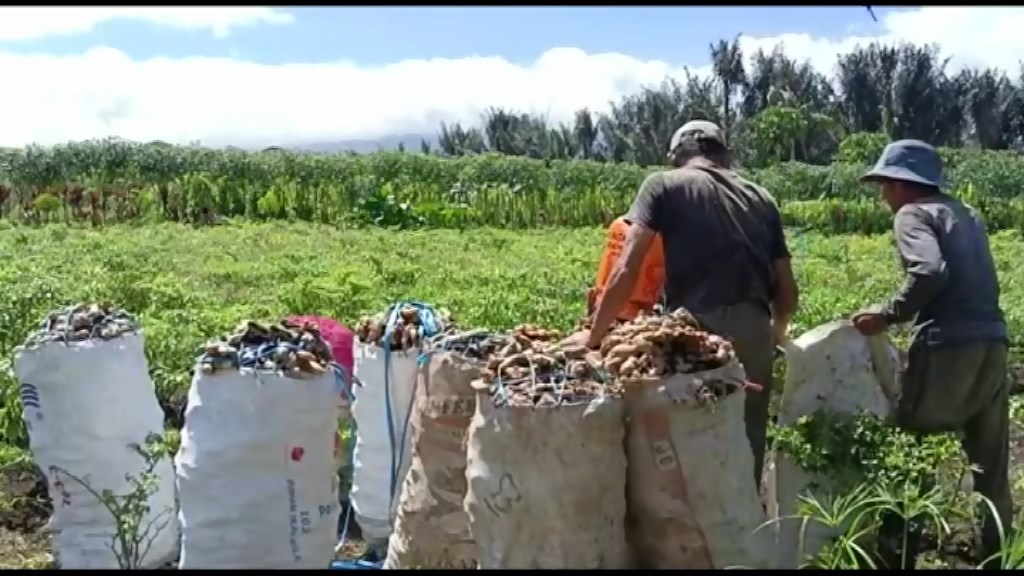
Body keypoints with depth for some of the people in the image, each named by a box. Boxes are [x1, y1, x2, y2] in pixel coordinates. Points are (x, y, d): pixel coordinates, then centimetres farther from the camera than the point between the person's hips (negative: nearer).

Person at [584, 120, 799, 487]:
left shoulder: (663, 185, 8)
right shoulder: (761, 198, 20)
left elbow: (626, 271, -4)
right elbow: (787, 292, 19)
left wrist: (593, 337, 3)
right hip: (753, 332, 4)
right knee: (747, 443, 16)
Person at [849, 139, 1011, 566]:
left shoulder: (912, 213, -1)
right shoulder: (964, 214, 22)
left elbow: (930, 272, -19)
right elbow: (974, 279, 18)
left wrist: (887, 315, -11)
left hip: (948, 345, -8)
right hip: (992, 343, 8)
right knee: (990, 461, 14)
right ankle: (997, 547, 23)